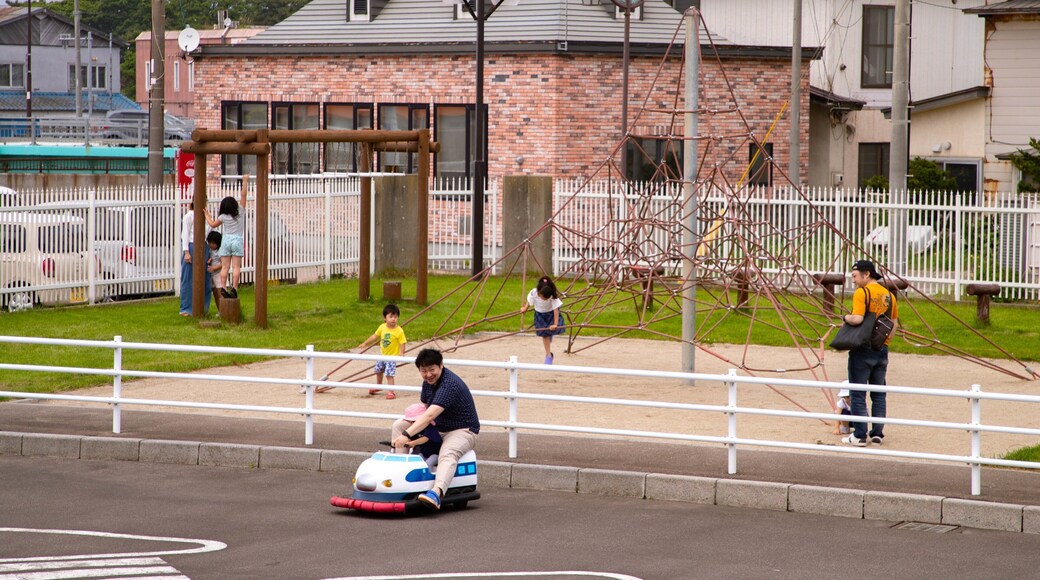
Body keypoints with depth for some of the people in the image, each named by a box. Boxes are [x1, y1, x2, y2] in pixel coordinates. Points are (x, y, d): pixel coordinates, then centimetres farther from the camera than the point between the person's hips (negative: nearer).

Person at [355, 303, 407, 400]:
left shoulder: (399, 331, -20)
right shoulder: (382, 327, -5)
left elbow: (402, 343, -20)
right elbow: (375, 336, 9)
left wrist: (401, 354, -32)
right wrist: (365, 343, 13)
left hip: (392, 356, -7)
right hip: (382, 355, 7)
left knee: (389, 374, -13)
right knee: (378, 371, 23)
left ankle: (391, 391, -6)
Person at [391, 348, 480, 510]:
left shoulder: (450, 384, -26)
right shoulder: (429, 382, 3)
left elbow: (430, 416, -36)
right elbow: (424, 407, 15)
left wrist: (406, 435, -42)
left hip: (463, 431, -9)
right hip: (436, 429, 9)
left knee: (448, 454, -40)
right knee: (399, 425, 2)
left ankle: (436, 493, -64)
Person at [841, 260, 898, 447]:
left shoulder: (861, 293, -13)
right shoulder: (888, 295, 10)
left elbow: (857, 319, -23)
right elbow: (894, 323, 14)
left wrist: (846, 317, -3)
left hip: (862, 349, -6)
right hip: (882, 350, 6)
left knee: (857, 394, 1)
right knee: (879, 394, 14)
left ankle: (859, 436, -1)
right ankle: (877, 433, 15)